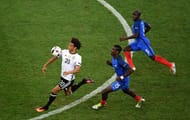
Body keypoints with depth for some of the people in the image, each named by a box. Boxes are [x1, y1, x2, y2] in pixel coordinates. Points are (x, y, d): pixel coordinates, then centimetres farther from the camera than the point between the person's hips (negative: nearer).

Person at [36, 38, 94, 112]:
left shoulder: (77, 57, -24)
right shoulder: (64, 52, -6)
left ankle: (46, 107, 12)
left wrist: (69, 72, -54)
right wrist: (45, 65, 2)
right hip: (63, 77, 8)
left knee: (54, 91, -8)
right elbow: (54, 58, 6)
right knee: (68, 93, 27)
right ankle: (83, 82, 35)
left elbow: (77, 69, -36)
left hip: (68, 79, -8)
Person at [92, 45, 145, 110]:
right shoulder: (114, 58, -7)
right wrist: (110, 63, -6)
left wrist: (121, 77, -33)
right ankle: (139, 99, 55)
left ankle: (102, 104, 24)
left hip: (122, 80, -10)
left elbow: (131, 70, -34)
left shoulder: (119, 61, -34)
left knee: (104, 91, -5)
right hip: (120, 79, 10)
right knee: (126, 90, 36)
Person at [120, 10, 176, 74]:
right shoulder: (141, 21, 10)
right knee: (126, 49, 1)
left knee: (153, 57, -6)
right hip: (138, 42, 10)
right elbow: (149, 27, 24)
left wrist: (125, 38, -19)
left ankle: (170, 65, 3)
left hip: (143, 42, -10)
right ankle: (132, 67, -1)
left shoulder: (137, 23, -19)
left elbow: (136, 35, -25)